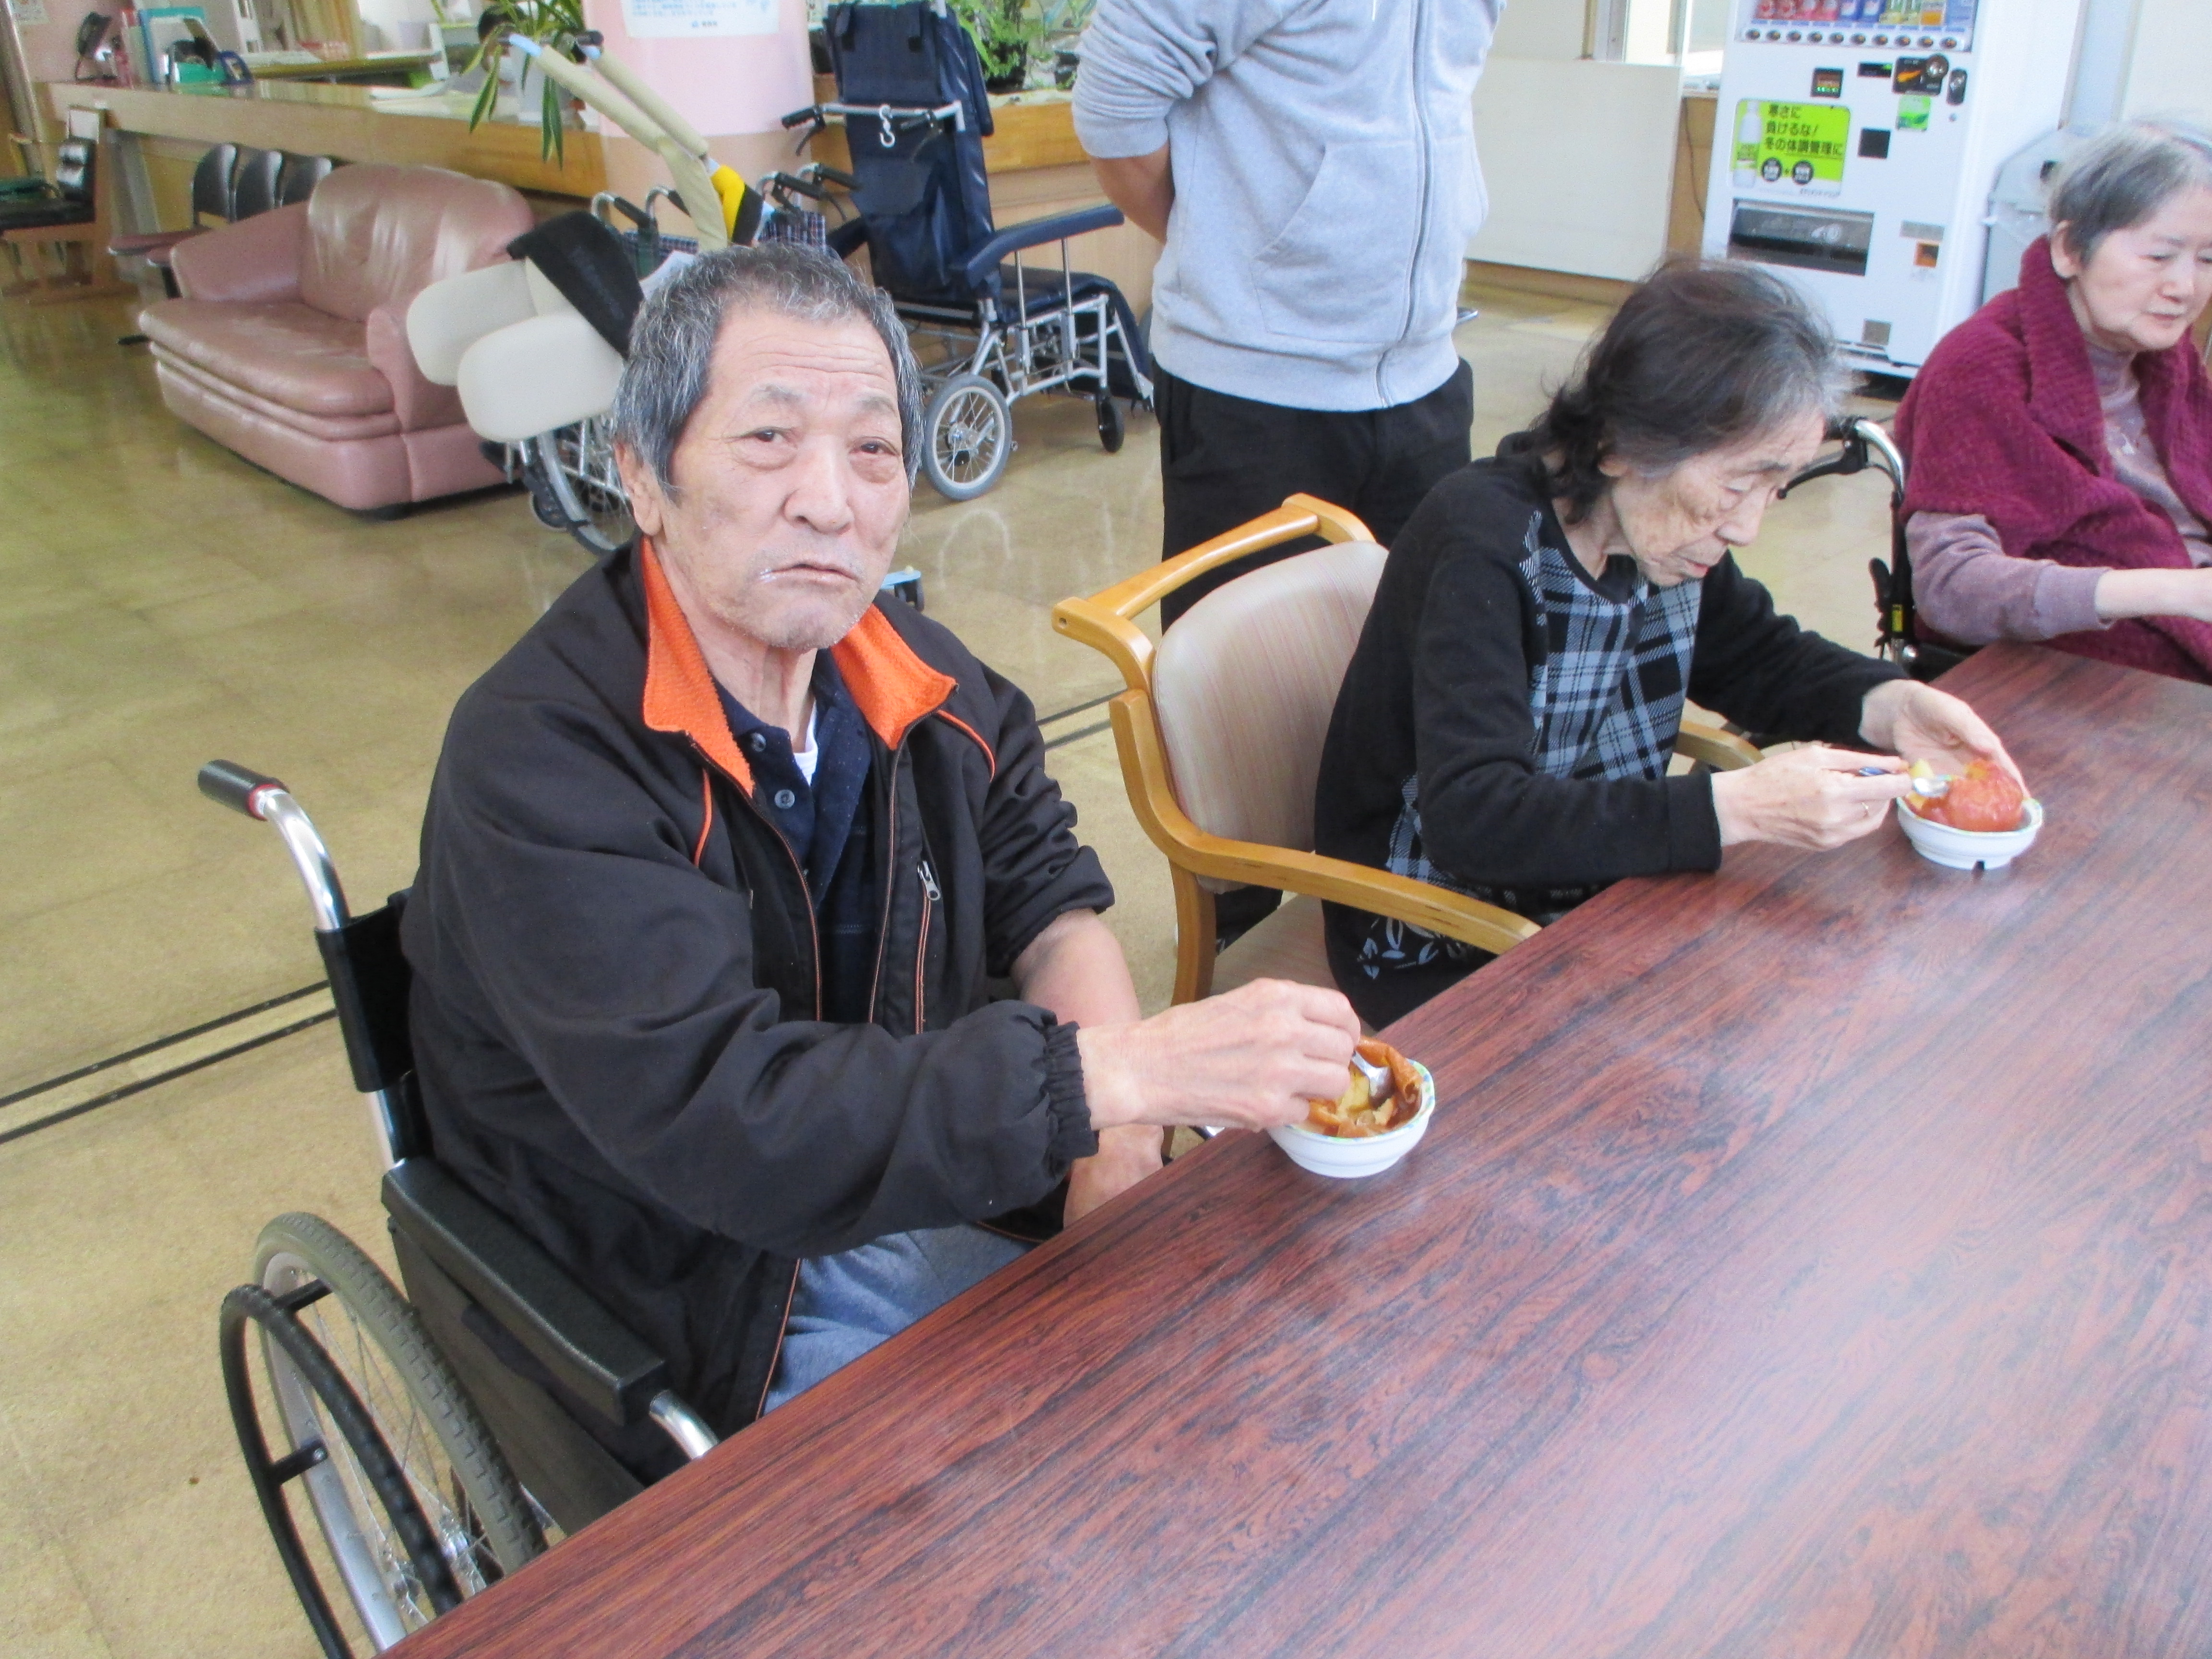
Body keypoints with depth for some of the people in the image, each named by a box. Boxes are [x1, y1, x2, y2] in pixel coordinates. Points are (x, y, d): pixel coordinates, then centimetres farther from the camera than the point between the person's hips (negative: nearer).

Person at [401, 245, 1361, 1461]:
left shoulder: (905, 670, -3)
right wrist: (1127, 1074, -38)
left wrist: (1118, 1141, -10)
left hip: (941, 1192, 6)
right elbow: (718, 1116, -33)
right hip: (716, 1311, -6)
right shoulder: (537, 759, -25)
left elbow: (1045, 887, 8)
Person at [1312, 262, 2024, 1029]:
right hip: (1436, 959, -7)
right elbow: (1470, 819, -35)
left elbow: (1759, 657, 15)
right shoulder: (1485, 542, -25)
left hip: (1598, 894, 7)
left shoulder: (1659, 529, -4)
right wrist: (1733, 808, -37)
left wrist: (1888, 705, -6)